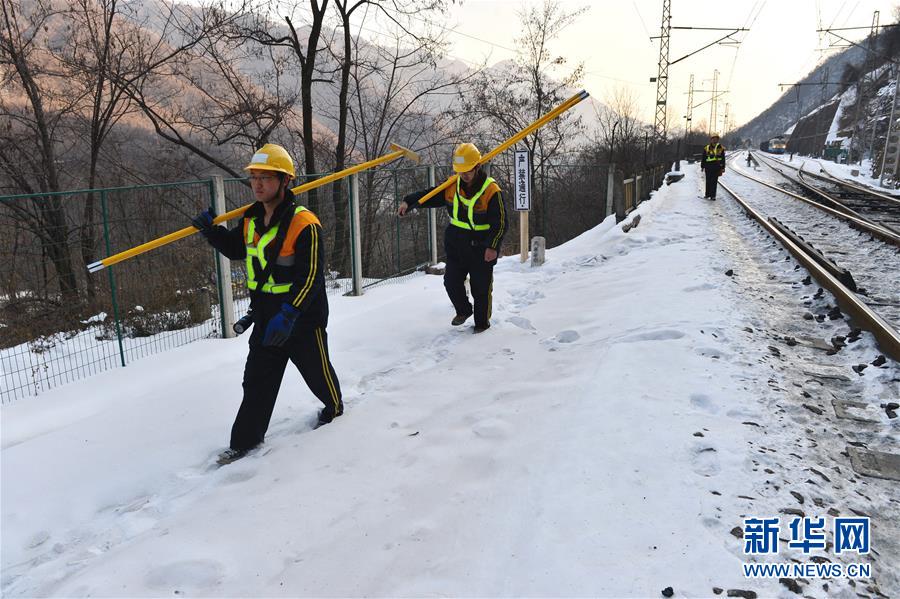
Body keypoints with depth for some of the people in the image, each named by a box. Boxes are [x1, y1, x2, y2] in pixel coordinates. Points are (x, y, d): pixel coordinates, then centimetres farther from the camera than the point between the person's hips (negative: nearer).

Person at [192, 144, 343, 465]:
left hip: (303, 318, -6)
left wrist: (289, 313, -32)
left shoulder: (304, 224, -21)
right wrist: (210, 230, 4)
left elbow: (310, 277, -25)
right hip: (265, 318, 6)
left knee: (317, 372, 16)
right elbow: (234, 248, 22)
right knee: (256, 381, 9)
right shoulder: (251, 221, 4)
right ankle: (245, 439, 21)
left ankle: (334, 407, 45)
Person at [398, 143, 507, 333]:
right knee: (451, 282, 6)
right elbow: (431, 195, 9)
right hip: (455, 244, 5)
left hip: (481, 247, -5)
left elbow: (500, 223, -16)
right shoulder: (452, 186, -2)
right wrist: (409, 201, -6)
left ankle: (482, 321, 28)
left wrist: (493, 246, -26)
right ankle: (463, 311, 33)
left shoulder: (491, 191, -17)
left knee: (481, 287, 6)